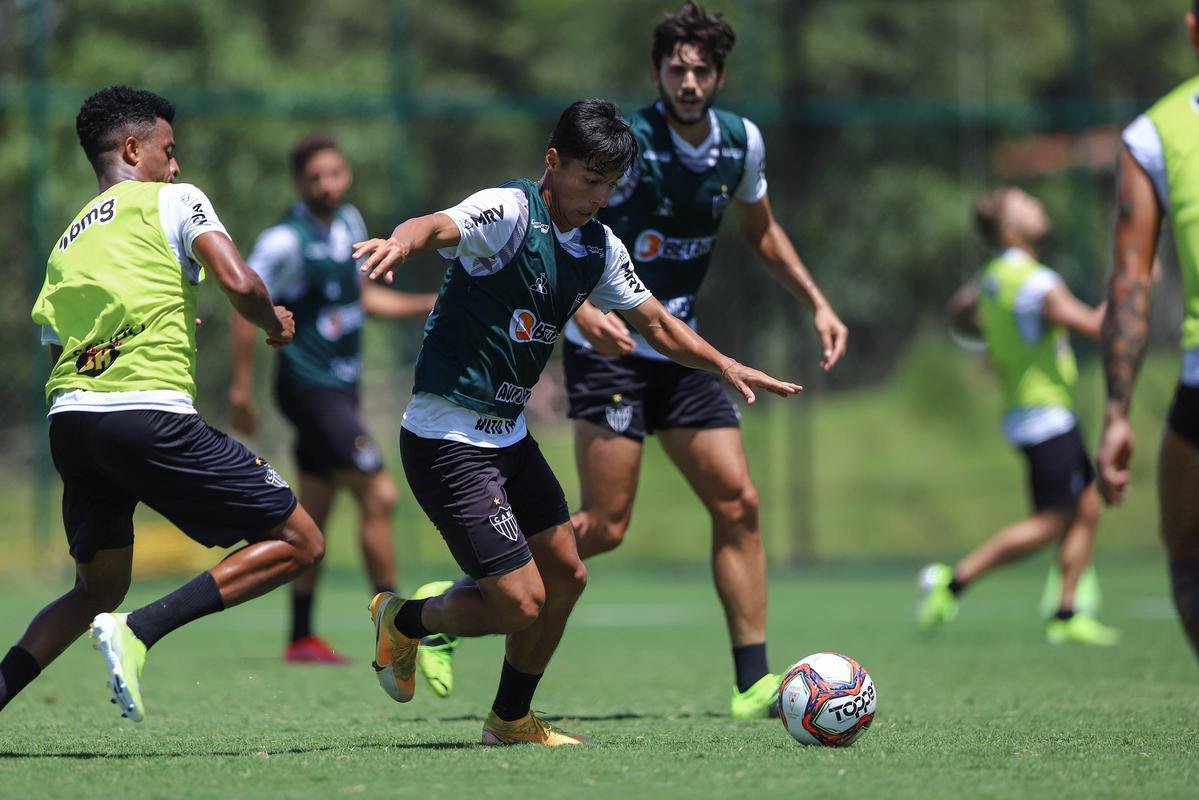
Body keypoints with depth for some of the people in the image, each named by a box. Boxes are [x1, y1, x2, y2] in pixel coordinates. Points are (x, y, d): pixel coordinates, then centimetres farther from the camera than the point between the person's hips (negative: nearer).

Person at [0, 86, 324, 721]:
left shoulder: (67, 243, 25)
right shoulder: (172, 201, 6)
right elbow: (238, 282, -9)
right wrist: (276, 324, 12)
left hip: (68, 418, 7)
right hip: (149, 415, -7)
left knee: (97, 590, 24)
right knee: (299, 543, -1)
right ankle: (140, 632, -14)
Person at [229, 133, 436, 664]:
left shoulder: (349, 223, 9)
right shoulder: (286, 241, -15)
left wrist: (426, 306, 13)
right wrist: (242, 387, -14)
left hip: (339, 388, 8)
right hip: (310, 386, -8)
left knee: (315, 515, 11)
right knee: (378, 495, -12)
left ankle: (301, 639, 17)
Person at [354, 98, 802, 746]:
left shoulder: (600, 248, 8)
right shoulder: (508, 211, -17)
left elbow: (657, 325, 22)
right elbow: (440, 226, -38)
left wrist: (726, 366, 10)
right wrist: (402, 241, -61)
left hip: (508, 435, 9)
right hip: (446, 439, -9)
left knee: (565, 577, 14)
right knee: (520, 602, -11)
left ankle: (511, 719, 32)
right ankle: (404, 621, 17)